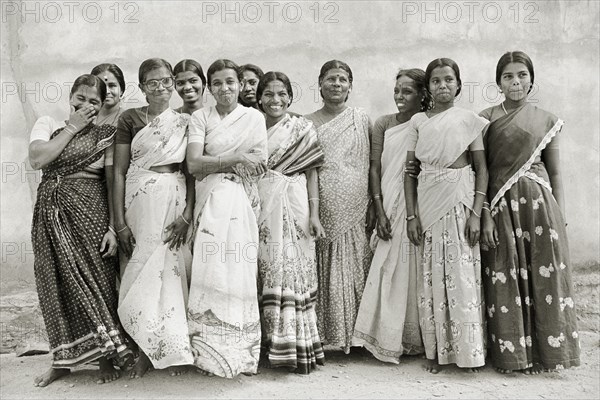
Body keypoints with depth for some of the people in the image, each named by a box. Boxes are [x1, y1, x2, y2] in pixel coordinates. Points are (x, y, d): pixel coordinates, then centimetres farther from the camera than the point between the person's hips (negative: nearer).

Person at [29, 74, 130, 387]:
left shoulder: (106, 134, 4)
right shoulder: (48, 124, 11)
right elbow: (37, 159, -8)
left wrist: (113, 227, -12)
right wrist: (72, 127, -5)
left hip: (90, 210, -2)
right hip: (51, 212, 2)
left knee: (97, 279, 0)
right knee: (55, 282, 6)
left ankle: (106, 357, 15)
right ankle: (62, 359, 21)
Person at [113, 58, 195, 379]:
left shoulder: (185, 122, 9)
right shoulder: (130, 119, 4)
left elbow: (193, 171, 5)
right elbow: (119, 171, 1)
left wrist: (187, 215, -8)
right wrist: (119, 222, -6)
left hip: (177, 199, 1)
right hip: (139, 200, -1)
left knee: (172, 269, 3)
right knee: (141, 269, 1)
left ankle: (174, 349, 15)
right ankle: (145, 350, 14)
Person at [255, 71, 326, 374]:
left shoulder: (303, 129, 4)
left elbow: (312, 173, 1)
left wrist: (314, 214, -7)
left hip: (294, 209, -2)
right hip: (260, 208, 3)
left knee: (293, 270, -3)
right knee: (266, 271, 5)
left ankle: (297, 347, 6)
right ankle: (269, 343, 16)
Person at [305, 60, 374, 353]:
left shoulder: (361, 120, 7)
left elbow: (371, 167, 6)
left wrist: (374, 207, 0)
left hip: (355, 210, 0)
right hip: (324, 210, 0)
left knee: (354, 272, 4)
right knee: (326, 274, 3)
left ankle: (354, 335, 17)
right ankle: (326, 335, 16)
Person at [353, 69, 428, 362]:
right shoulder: (384, 124, 8)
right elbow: (375, 168, 3)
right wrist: (380, 212, -6)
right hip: (391, 209, 2)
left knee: (416, 272, 3)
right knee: (390, 272, 3)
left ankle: (416, 339, 16)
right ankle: (389, 340, 14)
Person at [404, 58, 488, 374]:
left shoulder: (470, 119, 4)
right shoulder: (418, 121, 8)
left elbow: (482, 169, 1)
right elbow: (410, 170, 5)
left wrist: (476, 214, -9)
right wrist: (411, 215, -2)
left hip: (461, 199, -1)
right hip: (428, 201, 2)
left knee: (462, 273, 0)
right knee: (432, 274, 4)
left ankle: (469, 349, 13)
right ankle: (436, 350, 15)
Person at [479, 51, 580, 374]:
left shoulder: (547, 120, 11)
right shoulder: (486, 119, 4)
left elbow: (555, 172, 11)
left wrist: (559, 215, 3)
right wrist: (485, 214, -9)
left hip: (539, 203, 2)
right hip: (501, 206, -1)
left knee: (543, 276, 2)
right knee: (505, 281, 2)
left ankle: (543, 351, 16)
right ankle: (510, 353, 15)